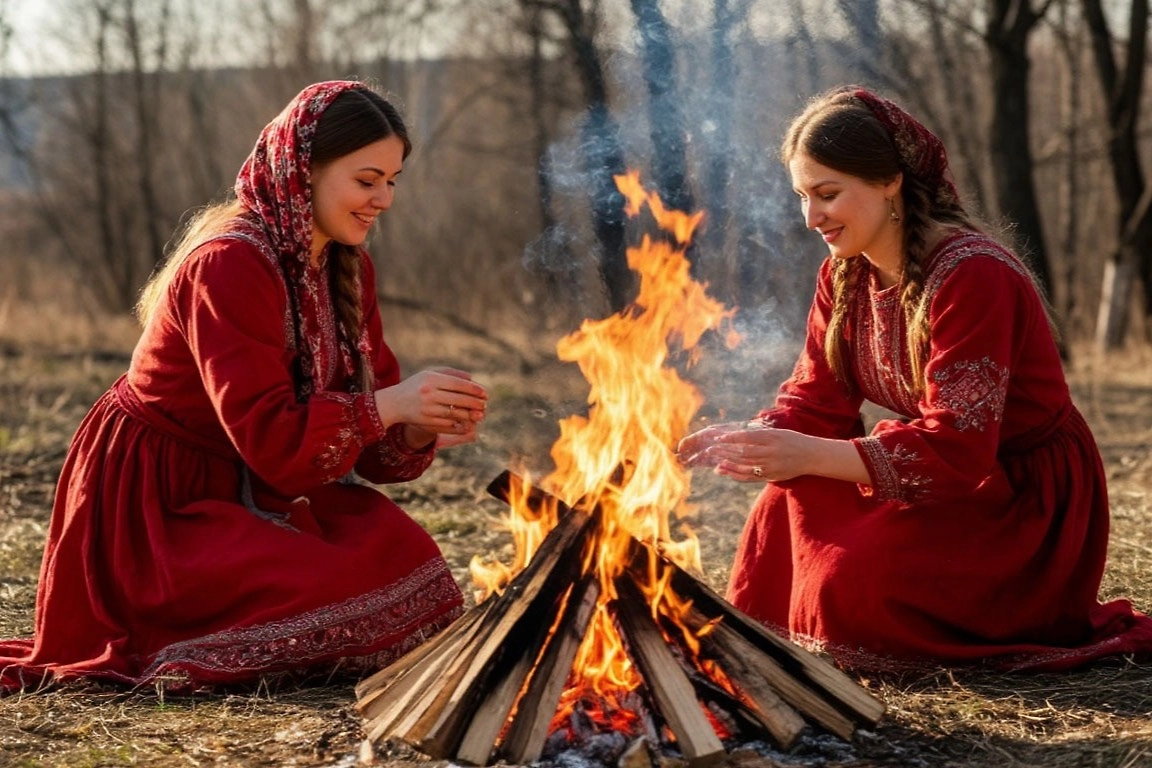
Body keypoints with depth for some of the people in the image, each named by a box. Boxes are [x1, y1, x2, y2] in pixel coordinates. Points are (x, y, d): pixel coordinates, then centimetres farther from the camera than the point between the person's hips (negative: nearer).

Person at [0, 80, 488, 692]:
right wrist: (389, 405, -29)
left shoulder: (347, 269, 5)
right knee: (340, 593, -23)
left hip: (244, 492, 9)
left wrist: (423, 428, -17)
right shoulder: (229, 264, -22)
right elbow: (266, 435, -27)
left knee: (399, 549, -9)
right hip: (157, 509, -9)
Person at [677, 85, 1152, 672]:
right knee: (788, 508, -14)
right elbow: (814, 401, 1)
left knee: (852, 585, -25)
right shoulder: (845, 276, 1)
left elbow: (956, 447, -32)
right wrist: (744, 440, -23)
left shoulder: (972, 275, -26)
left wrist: (808, 455, -42)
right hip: (943, 485, 8)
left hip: (1032, 504, -8)